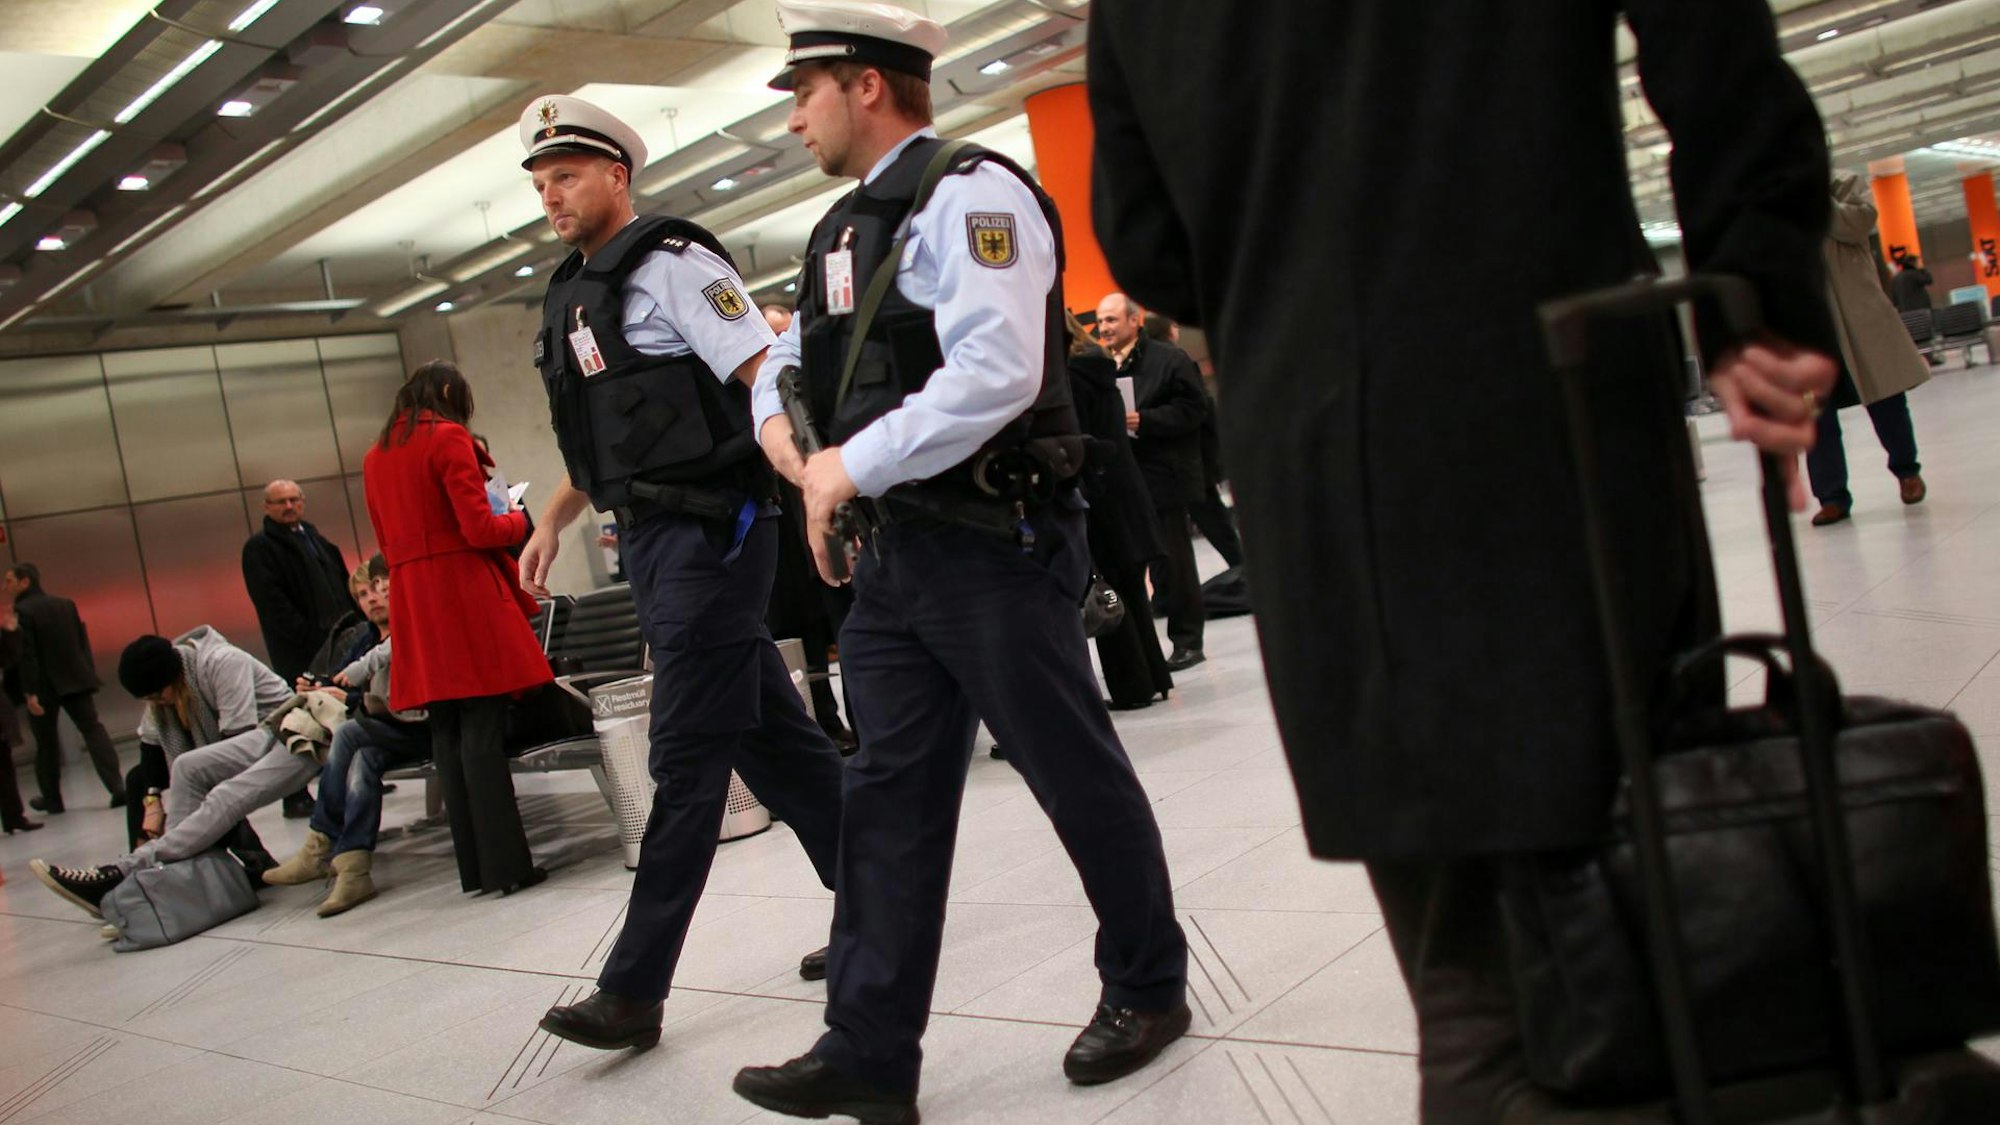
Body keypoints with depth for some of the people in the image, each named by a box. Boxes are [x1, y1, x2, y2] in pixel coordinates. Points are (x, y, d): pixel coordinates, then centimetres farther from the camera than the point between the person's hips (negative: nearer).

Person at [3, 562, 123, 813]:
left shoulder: (22, 613, -11)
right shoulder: (66, 604, 8)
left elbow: (26, 656, -16)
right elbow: (83, 641, 10)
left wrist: (30, 693, -16)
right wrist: (89, 676, 14)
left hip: (44, 688, -4)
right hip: (76, 681, 4)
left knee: (46, 744, 10)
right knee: (93, 730, 1)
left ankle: (51, 799, 21)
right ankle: (117, 788, -12)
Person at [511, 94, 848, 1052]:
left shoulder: (668, 264, -9)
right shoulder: (573, 293, 18)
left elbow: (767, 380, -19)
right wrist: (551, 522, 21)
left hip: (711, 533, -9)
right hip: (652, 542, 9)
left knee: (687, 758, -4)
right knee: (772, 735, 14)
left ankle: (634, 990, 2)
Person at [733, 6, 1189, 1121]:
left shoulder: (970, 194, -12)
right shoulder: (844, 229, 16)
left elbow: (994, 372, -24)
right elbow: (792, 355, 27)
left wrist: (851, 466, -18)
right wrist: (781, 420, 4)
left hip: (995, 548, -8)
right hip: (893, 557, 9)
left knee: (1078, 776, 6)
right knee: (889, 800, 7)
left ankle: (1149, 989, 26)